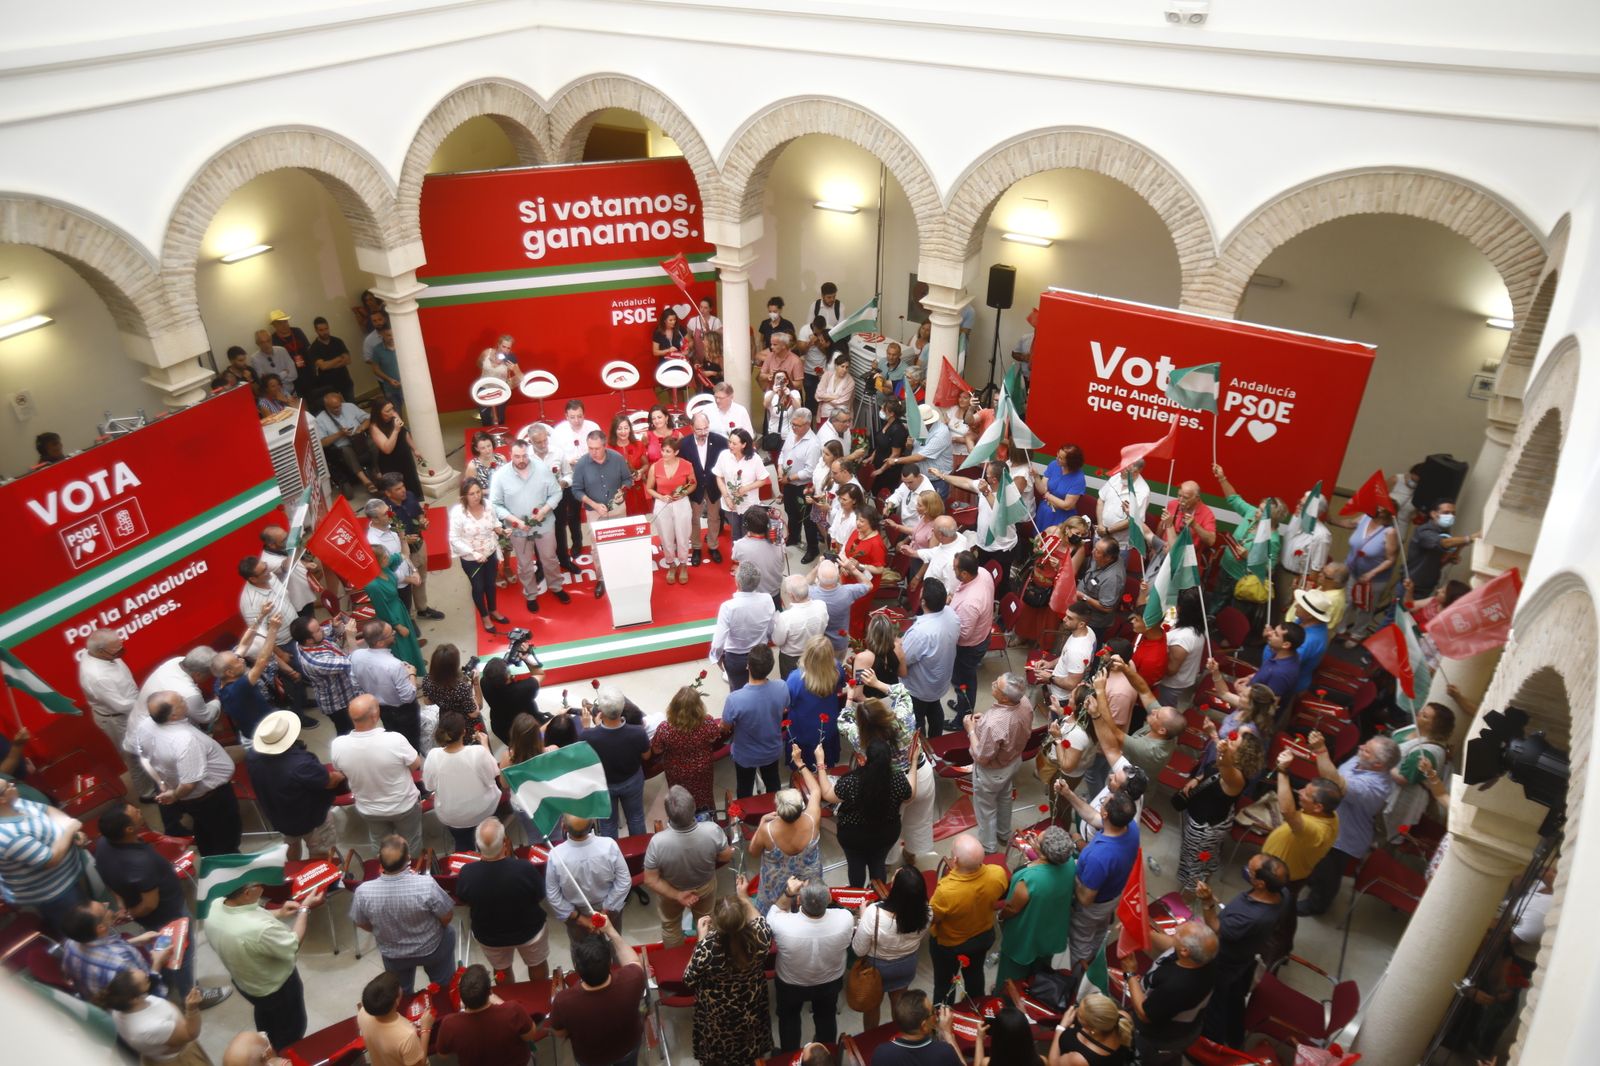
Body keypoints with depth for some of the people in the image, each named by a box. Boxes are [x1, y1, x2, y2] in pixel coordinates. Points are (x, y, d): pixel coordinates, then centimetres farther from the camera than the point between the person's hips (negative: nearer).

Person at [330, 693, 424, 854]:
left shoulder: (337, 745, -27)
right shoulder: (395, 740, -36)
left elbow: (342, 773, -4)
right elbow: (416, 765, -16)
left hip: (368, 809, 3)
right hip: (403, 806, -2)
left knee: (380, 847, 31)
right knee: (411, 845, 26)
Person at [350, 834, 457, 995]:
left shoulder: (363, 891, -30)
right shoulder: (426, 884, -37)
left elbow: (361, 923, -9)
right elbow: (447, 917, -20)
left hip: (393, 955, 1)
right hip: (430, 949, -1)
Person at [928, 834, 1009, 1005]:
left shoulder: (946, 890, -44)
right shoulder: (998, 874, -32)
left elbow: (930, 918, -23)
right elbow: (1004, 895, -6)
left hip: (949, 945, -4)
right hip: (984, 937, 4)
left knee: (944, 982, 26)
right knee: (975, 973, 34)